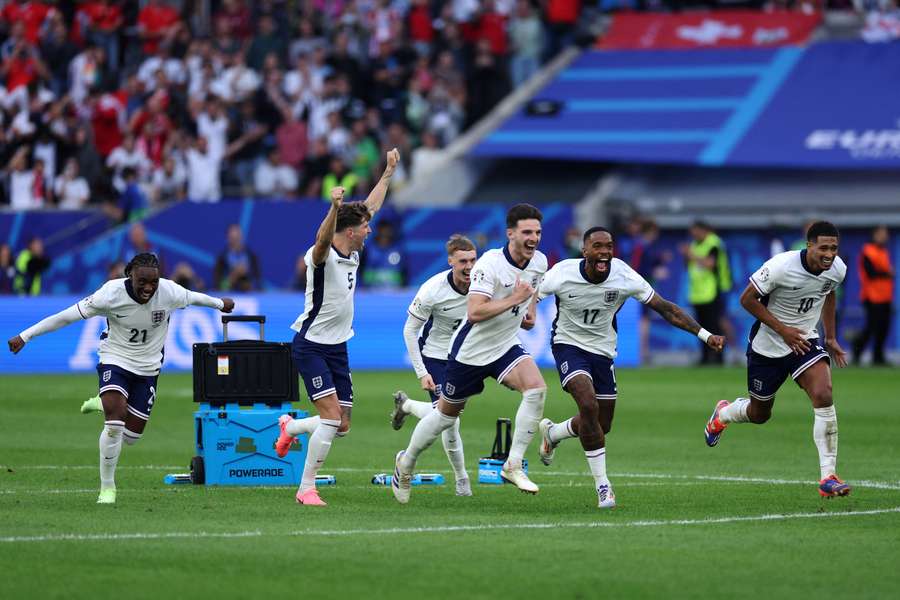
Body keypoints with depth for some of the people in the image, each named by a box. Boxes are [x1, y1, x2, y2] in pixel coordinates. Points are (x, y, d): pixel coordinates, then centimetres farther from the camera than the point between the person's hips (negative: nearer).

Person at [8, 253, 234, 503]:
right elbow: (68, 316, -20)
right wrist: (25, 336, -20)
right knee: (115, 422, -24)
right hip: (115, 360, -3)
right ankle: (107, 487, -7)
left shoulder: (169, 292, -18)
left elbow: (194, 297, 5)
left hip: (148, 368, 3)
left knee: (131, 436, 6)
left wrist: (220, 303, 26)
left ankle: (107, 406, 40)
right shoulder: (112, 293, -24)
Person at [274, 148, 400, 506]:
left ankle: (290, 427, 36)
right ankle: (306, 489, -9)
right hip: (312, 346, -8)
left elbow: (370, 206, 22)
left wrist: (389, 172, 28)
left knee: (342, 426, 7)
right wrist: (335, 207, -59)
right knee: (332, 416, -18)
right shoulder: (322, 256, -16)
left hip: (337, 347, 8)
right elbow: (323, 240, -42)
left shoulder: (352, 254, 8)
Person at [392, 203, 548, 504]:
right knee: (447, 413, 11)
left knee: (536, 388, -23)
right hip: (471, 350, -5)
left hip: (506, 346, 5)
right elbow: (474, 312, -32)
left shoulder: (539, 262, -2)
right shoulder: (490, 263, -25)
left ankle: (513, 465, -15)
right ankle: (406, 463, 37)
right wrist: (514, 299, -33)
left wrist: (529, 312, 5)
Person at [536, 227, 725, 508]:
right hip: (569, 345, -4)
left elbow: (666, 308, -11)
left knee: (601, 426, 10)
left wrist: (706, 335, -17)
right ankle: (602, 484, -14)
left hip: (603, 351, 4)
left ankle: (551, 432, 43)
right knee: (588, 405, -27)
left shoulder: (624, 276, -17)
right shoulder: (562, 274, -21)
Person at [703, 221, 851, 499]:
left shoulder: (837, 269, -9)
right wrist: (783, 330, -22)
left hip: (805, 341, 3)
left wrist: (831, 338, 15)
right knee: (759, 414, 13)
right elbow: (747, 299, -18)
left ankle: (828, 477, -19)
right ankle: (723, 414, 51)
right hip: (768, 347, -3)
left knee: (823, 396, -22)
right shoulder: (781, 266, -27)